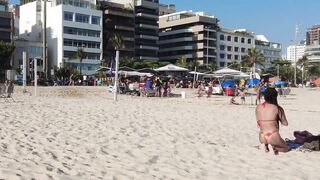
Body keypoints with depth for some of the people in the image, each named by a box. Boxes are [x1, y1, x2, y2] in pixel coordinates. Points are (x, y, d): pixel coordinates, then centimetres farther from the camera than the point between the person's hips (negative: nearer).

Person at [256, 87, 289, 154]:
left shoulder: (258, 108, 2)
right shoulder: (277, 108, -9)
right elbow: (285, 123, 2)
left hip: (262, 138, 4)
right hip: (273, 137, -4)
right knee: (285, 148, 26)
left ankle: (264, 145, 4)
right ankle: (273, 147, -5)